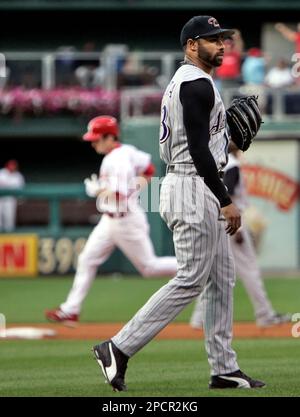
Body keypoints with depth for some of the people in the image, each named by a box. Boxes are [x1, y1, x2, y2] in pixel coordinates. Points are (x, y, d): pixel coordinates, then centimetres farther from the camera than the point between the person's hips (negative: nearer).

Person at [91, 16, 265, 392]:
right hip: (194, 190, -11)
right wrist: (226, 201, -21)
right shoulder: (197, 83, -15)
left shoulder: (181, 83, 18)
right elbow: (198, 149, -22)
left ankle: (224, 369, 12)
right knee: (191, 280, -10)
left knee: (221, 279, 11)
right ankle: (118, 348, -9)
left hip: (201, 192, 11)